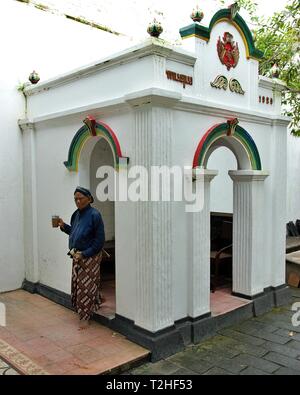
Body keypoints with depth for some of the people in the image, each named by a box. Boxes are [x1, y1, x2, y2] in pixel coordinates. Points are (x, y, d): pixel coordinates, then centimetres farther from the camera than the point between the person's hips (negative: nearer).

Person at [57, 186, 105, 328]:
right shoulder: (76, 214, 8)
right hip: (77, 256, 8)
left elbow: (99, 239, -17)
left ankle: (85, 316, 14)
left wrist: (84, 254, -20)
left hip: (90, 256, -8)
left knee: (86, 285, 1)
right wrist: (64, 226, 4)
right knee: (77, 284, 15)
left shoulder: (94, 215, -16)